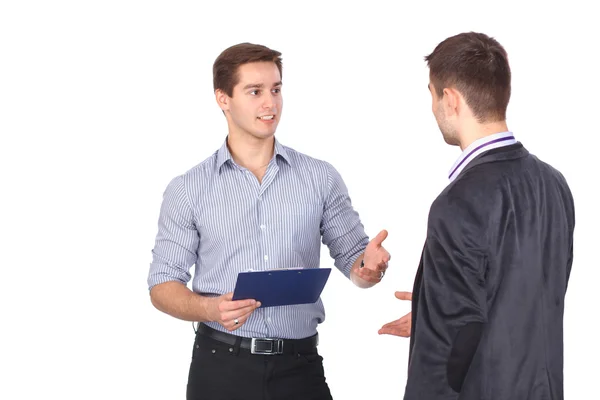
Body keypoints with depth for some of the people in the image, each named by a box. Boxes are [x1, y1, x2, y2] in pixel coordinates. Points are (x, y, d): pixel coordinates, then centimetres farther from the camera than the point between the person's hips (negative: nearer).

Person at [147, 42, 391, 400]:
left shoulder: (321, 178, 4)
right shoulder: (188, 189, 2)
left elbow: (352, 258, 6)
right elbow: (163, 284, 2)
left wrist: (369, 266, -18)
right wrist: (210, 309, -18)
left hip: (300, 366, 1)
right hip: (221, 368, -1)